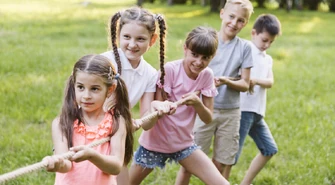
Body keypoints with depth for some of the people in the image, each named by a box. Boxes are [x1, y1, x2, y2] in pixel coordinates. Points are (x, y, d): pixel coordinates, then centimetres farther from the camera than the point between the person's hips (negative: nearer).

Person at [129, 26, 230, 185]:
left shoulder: (207, 75, -6)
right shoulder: (170, 69, -18)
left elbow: (208, 119, -5)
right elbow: (156, 104, -15)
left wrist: (197, 103, -26)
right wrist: (161, 106, -39)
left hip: (183, 143, 3)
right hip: (155, 142, -3)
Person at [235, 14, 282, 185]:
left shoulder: (267, 59, 17)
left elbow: (270, 82, 0)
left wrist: (255, 80, -20)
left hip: (257, 112, 9)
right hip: (243, 109, -9)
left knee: (269, 149, 16)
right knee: (232, 153, -9)